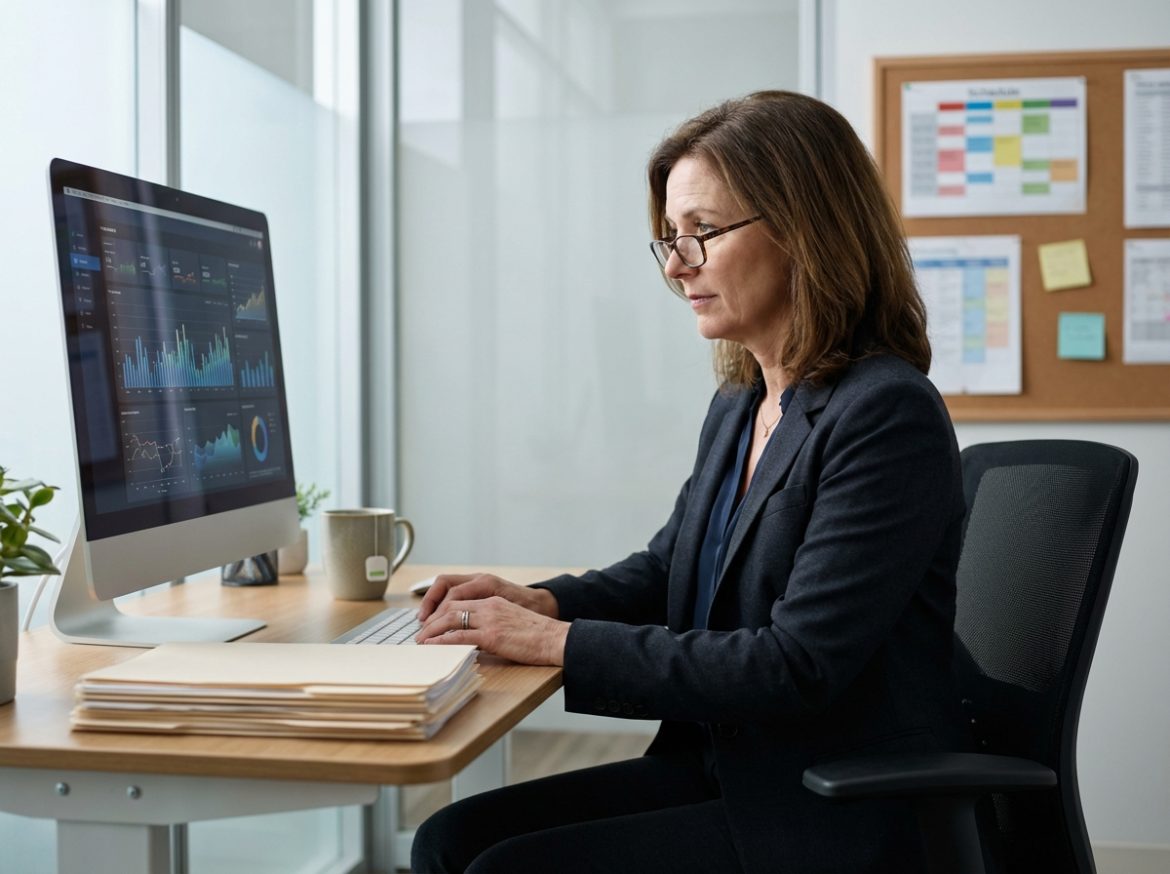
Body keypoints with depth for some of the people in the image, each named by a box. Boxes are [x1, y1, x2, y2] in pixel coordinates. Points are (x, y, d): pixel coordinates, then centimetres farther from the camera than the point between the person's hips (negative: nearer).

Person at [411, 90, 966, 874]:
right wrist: (542, 602, 0)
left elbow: (797, 667, -23)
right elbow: (666, 572, 21)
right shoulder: (738, 408, 8)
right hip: (717, 769, 8)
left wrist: (564, 643, -20)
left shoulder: (888, 415, -18)